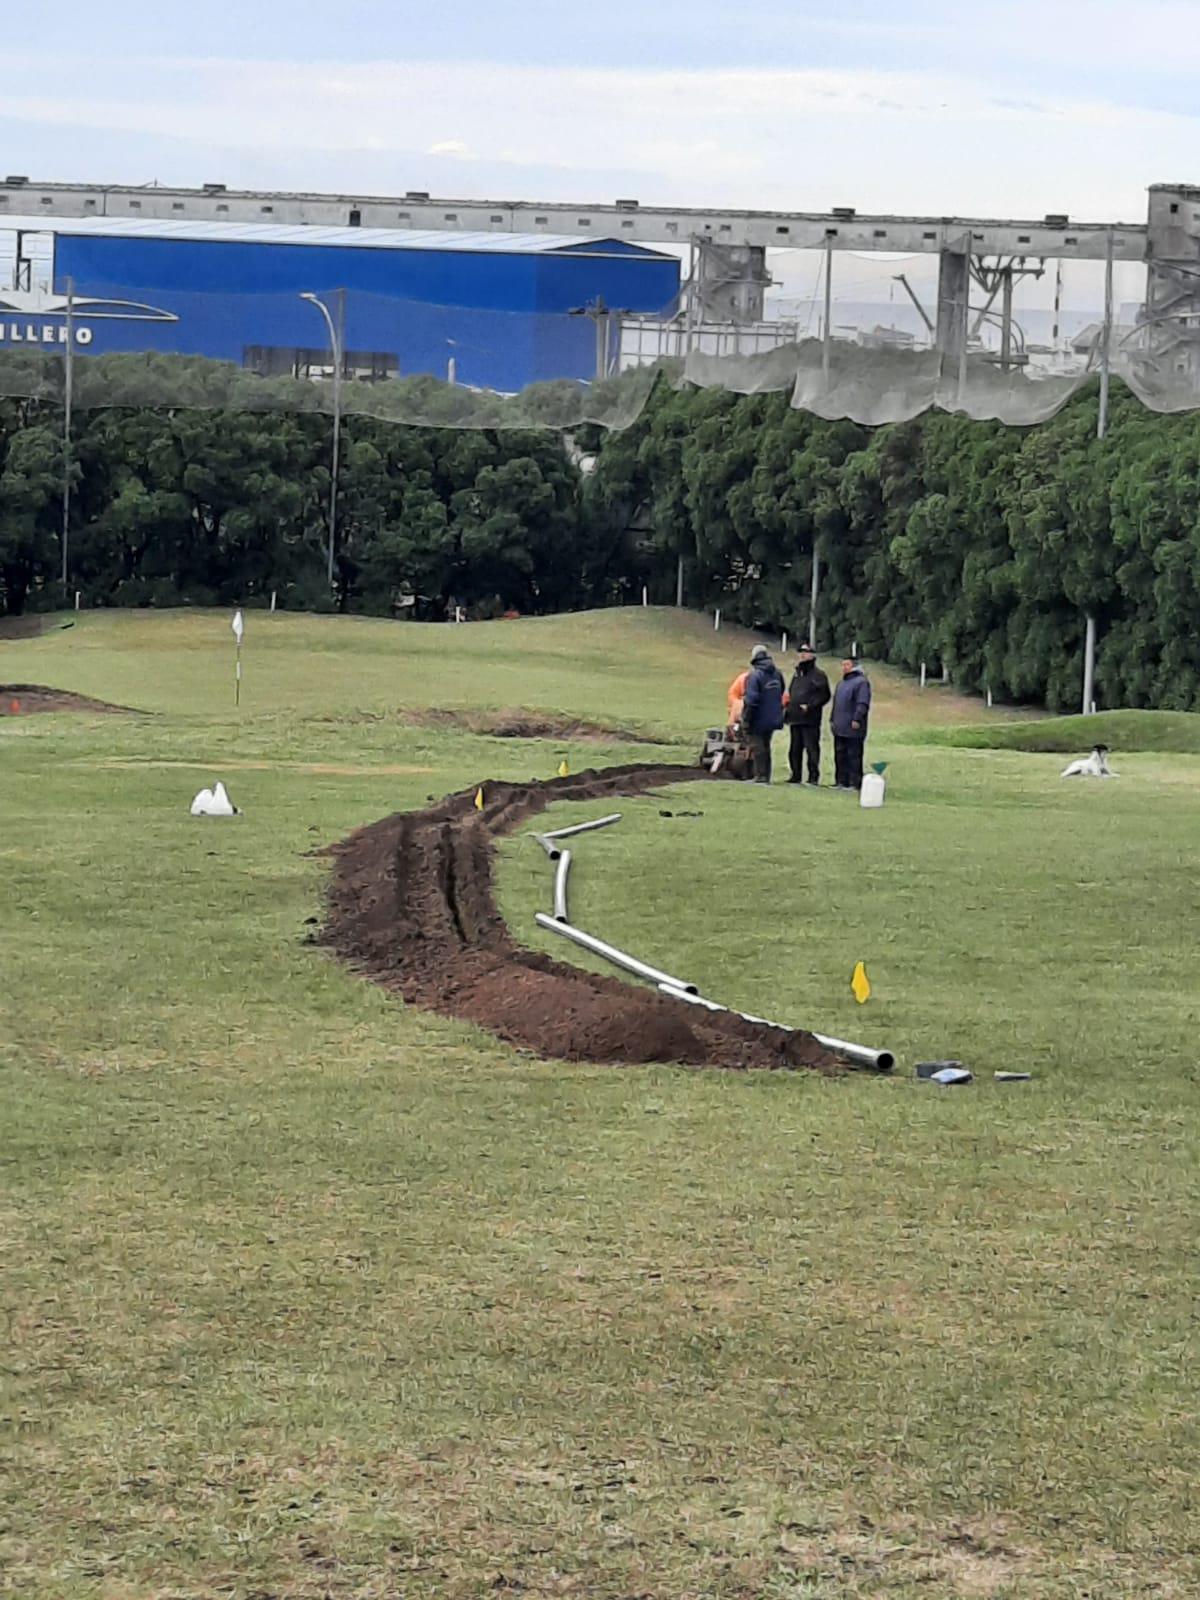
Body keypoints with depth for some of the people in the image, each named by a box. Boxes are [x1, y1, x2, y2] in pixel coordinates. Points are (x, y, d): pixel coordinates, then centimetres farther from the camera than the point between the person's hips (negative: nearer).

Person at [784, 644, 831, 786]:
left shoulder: (818, 675, -5)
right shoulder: (797, 675, 19)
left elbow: (824, 696, -10)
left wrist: (810, 706, -18)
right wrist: (788, 709, 14)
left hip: (810, 720, -8)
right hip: (795, 719, 8)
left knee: (811, 748, -8)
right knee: (795, 749, 10)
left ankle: (814, 776, -6)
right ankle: (796, 775, 17)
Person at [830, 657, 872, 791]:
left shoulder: (861, 682, -6)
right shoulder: (841, 684, 21)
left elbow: (863, 704, -14)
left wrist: (857, 719, -20)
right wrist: (832, 719, 18)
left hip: (853, 729, -9)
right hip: (839, 728, 9)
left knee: (853, 756, -7)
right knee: (840, 756, 10)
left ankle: (855, 783, -6)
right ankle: (841, 781, 15)